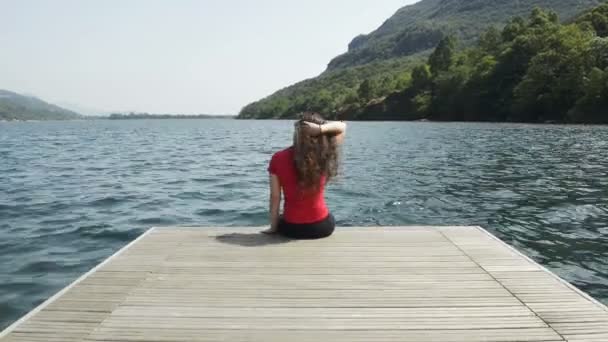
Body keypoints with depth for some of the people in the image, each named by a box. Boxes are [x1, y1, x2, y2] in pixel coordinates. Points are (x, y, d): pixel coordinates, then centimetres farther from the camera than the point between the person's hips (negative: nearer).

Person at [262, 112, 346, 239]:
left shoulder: (278, 159, -10)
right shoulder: (325, 155, -11)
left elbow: (275, 197, -8)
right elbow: (342, 126, 1)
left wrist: (273, 227, 2)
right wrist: (321, 129, -17)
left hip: (292, 228, 0)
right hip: (323, 226, 0)